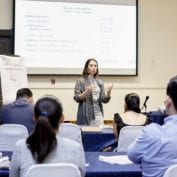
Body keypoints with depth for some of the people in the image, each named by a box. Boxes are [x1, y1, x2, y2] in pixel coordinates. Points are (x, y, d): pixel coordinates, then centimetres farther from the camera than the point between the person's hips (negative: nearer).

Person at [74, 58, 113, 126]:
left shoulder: (100, 82, 10)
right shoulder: (80, 81, 0)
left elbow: (104, 100, 6)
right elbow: (76, 98, -6)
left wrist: (108, 93, -13)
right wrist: (86, 92, -21)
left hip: (98, 114, 3)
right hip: (85, 114, -3)